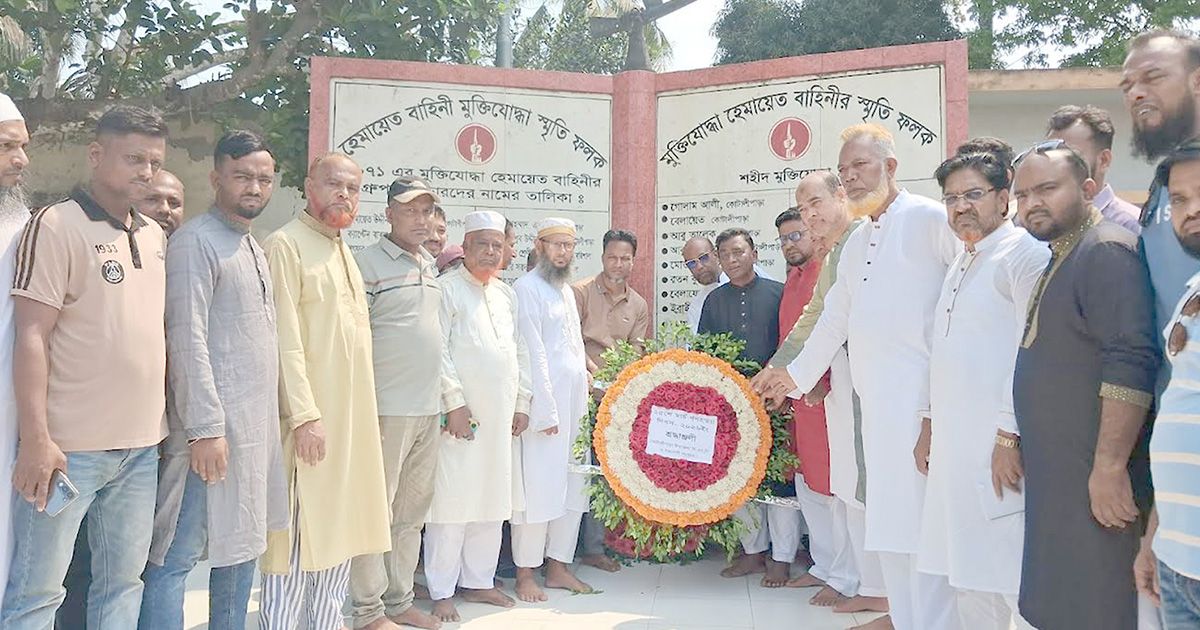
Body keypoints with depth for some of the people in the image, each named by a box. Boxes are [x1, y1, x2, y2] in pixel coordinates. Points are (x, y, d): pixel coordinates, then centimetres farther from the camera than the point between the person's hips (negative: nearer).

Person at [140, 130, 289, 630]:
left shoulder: (254, 247, 16)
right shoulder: (196, 242, -10)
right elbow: (187, 341, -17)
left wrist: (269, 419, 16)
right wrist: (206, 428, -21)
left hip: (258, 422, 9)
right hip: (215, 425, -9)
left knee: (242, 543, 15)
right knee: (175, 556, -4)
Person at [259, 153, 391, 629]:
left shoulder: (342, 250, 17)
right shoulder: (286, 244, -9)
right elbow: (285, 340, -16)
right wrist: (305, 415, -20)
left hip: (353, 413, 8)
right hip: (310, 416, -8)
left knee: (341, 523, 13)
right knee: (299, 530, -2)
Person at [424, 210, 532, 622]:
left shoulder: (506, 294, 17)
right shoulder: (448, 288, -3)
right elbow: (438, 351, -10)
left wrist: (522, 402, 13)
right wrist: (454, 403, -15)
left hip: (500, 417, 7)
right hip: (461, 415, -6)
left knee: (492, 501, 11)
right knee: (452, 502, -3)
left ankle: (478, 581, 23)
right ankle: (441, 592, 7)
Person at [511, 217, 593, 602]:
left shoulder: (567, 291, 18)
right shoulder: (527, 288, -8)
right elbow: (532, 354, -13)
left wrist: (583, 404, 15)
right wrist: (545, 411, -16)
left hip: (574, 404, 8)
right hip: (543, 405, -8)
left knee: (572, 488, 11)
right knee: (538, 489, -3)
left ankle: (558, 566, 21)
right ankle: (525, 574, 8)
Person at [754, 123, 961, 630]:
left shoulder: (931, 220, -5)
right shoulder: (856, 243, 20)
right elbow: (835, 319, 27)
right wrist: (797, 374, 32)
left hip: (924, 403, -8)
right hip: (877, 407, 8)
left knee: (923, 527, -6)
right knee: (886, 525, 12)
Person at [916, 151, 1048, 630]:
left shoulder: (1025, 254, -9)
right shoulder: (961, 263, 19)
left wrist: (1010, 436, -19)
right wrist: (931, 424, 20)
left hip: (999, 446, -9)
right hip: (954, 443, 9)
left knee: (1012, 574, -4)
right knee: (967, 574, 15)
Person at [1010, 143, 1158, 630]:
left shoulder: (1106, 251, -15)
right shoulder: (1059, 258, 16)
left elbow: (1129, 368, -24)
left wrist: (1110, 466, -25)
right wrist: (1012, 440, 19)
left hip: (1093, 481, -9)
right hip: (1055, 478, 10)